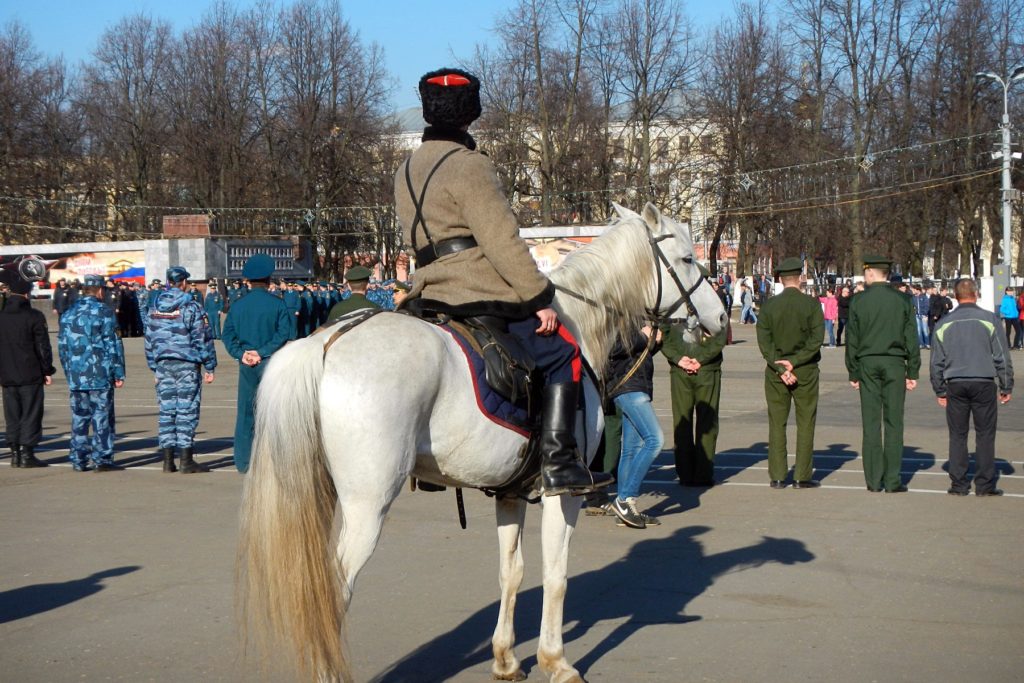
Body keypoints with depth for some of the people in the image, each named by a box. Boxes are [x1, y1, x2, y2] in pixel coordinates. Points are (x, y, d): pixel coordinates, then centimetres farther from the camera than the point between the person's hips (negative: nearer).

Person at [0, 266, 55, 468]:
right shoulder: (34, 317, -10)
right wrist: (48, 370, -1)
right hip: (31, 375, -5)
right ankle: (27, 453, -1)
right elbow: (43, 347, -10)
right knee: (31, 414, 1)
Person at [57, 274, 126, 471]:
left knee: (79, 418, 9)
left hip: (76, 376, 5)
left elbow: (62, 346, 15)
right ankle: (102, 459, -1)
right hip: (100, 375, -5)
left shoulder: (69, 314, 11)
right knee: (102, 417, -1)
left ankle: (78, 460, 10)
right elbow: (112, 345, -8)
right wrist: (119, 373, -3)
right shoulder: (104, 312, -6)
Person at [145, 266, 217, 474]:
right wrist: (209, 367, -2)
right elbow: (202, 337, -9)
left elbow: (149, 338, 14)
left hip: (163, 363, 5)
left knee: (166, 410, 8)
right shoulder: (191, 306, -8)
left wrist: (154, 367, 20)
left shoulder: (156, 307, 10)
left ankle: (168, 460, 9)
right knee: (187, 411, -2)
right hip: (186, 364, -5)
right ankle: (186, 460, -2)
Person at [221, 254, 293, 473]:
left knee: (245, 412, 9)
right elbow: (286, 333, -14)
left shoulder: (238, 304, 4)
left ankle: (243, 461, 12)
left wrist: (241, 353, -7)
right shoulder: (277, 304, -6)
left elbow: (228, 334, -1)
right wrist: (262, 352, -12)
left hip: (246, 365, 3)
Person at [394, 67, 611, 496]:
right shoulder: (469, 166, -12)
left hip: (429, 296, 9)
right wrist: (539, 298, -12)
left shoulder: (407, 171, 15)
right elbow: (502, 242, -17)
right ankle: (558, 463, -6)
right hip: (482, 295, -9)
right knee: (564, 354, 2)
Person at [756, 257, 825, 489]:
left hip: (775, 371, 1)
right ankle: (802, 476, 5)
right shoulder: (812, 304, -6)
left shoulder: (769, 305, -2)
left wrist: (780, 367, -9)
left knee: (777, 423, 8)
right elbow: (816, 339, -12)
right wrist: (794, 362, -12)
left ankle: (777, 476, 8)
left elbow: (764, 341, -7)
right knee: (805, 422, 6)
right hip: (805, 371, -1)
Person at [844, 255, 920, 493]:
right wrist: (913, 372, 5)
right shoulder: (902, 300, 0)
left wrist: (853, 373, 9)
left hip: (867, 364, 0)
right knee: (893, 422, 2)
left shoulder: (859, 301, -1)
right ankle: (892, 480, 0)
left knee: (871, 423, 4)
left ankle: (873, 480, 5)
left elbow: (852, 339, 2)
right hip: (894, 363, 0)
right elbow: (911, 338, 0)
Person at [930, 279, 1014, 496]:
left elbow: (936, 362, 9)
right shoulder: (989, 319, -2)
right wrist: (1006, 388, 6)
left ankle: (958, 484, 7)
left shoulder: (944, 324, 6)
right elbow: (1002, 357, -1)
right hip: (984, 383, -2)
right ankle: (985, 484, 2)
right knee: (985, 434, 3)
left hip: (955, 385, 2)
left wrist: (940, 391, 17)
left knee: (957, 435, 7)